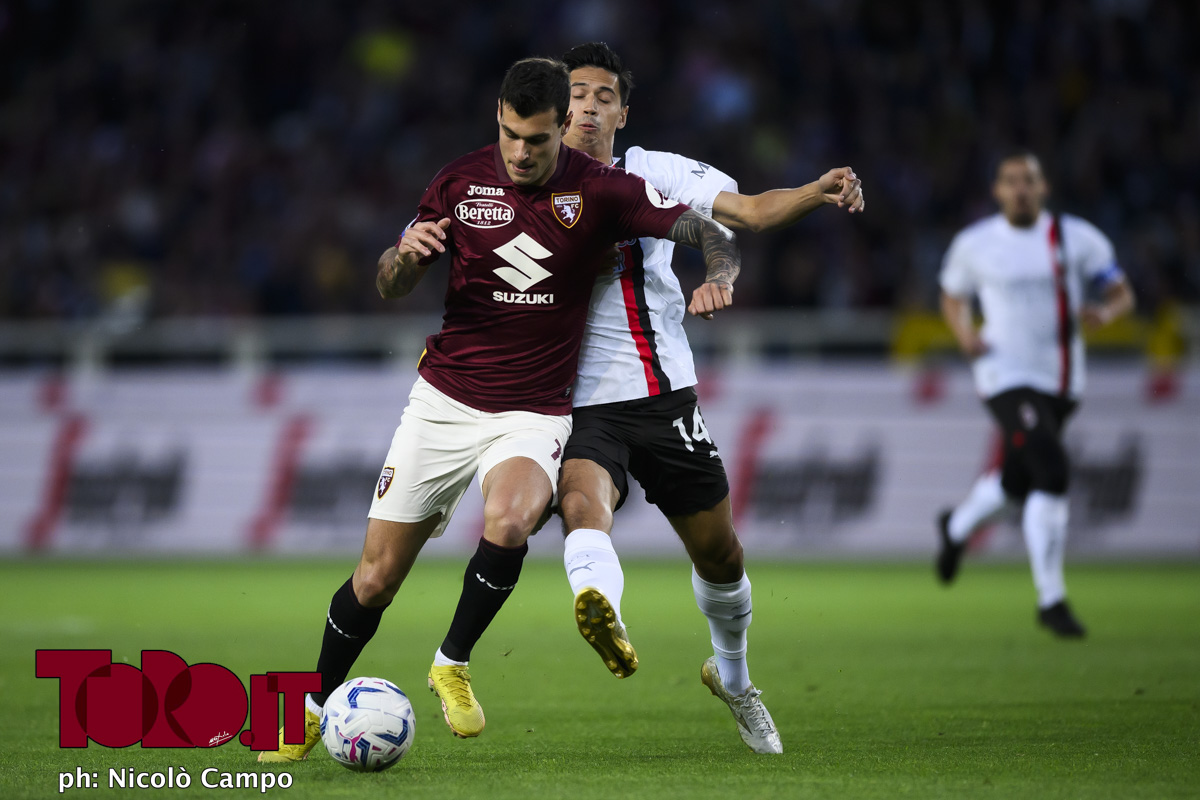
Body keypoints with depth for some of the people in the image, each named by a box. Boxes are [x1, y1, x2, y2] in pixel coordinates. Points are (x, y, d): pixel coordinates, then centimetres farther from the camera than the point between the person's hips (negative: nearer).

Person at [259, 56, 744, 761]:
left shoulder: (600, 191, -6)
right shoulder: (460, 184, 0)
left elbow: (710, 233, -5)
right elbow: (392, 287, 8)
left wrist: (719, 277, -28)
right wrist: (406, 254, -16)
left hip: (533, 413, -2)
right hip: (444, 401, 2)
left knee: (509, 523, -33)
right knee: (377, 577, 1)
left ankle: (453, 664, -9)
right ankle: (313, 708, 24)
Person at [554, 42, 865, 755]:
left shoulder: (654, 173, 5)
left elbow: (751, 210, -6)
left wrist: (820, 192, -24)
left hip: (666, 395, 2)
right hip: (582, 403, -2)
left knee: (720, 554, 11)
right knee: (583, 501, -34)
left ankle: (732, 675, 40)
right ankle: (601, 612, -66)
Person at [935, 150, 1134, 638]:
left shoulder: (1077, 239, 0)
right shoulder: (975, 245, -2)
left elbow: (1122, 295, 3)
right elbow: (953, 298, 14)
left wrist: (1105, 313, -20)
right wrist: (964, 333, -7)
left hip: (1061, 382, 4)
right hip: (1008, 377, -4)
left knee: (1017, 481, 19)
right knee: (1052, 473, -21)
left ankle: (956, 528, 54)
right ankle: (1051, 599, -13)